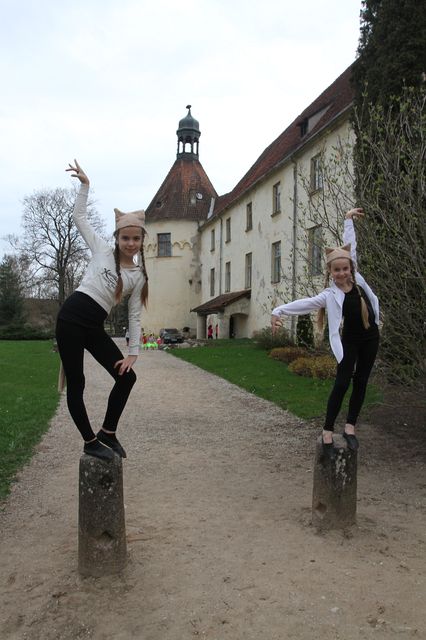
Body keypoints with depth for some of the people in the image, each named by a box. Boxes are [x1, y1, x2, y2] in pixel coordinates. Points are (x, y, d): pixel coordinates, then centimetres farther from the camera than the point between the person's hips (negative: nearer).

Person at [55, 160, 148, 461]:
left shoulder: (139, 276, 8)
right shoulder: (102, 250, 3)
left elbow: (134, 316, 8)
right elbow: (80, 217, 10)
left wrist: (133, 352, 2)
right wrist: (85, 184, 5)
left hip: (95, 327, 4)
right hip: (72, 317, -4)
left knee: (127, 376, -2)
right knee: (76, 383, -3)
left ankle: (107, 433, 16)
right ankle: (90, 441, 11)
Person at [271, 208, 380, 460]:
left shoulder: (356, 276, -7)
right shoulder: (331, 295, -20)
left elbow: (350, 246, 3)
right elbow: (304, 303, -32)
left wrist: (349, 219, 8)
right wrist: (278, 311, -45)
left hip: (370, 337, 6)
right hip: (350, 340, -5)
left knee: (361, 382, 9)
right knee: (342, 383, -7)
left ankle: (350, 427, 18)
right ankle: (328, 432, -2)